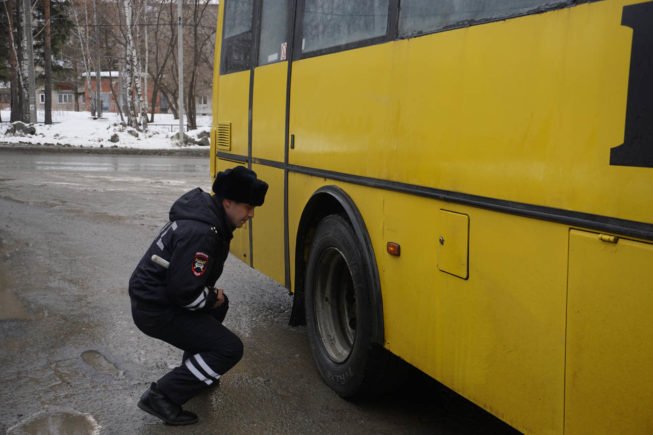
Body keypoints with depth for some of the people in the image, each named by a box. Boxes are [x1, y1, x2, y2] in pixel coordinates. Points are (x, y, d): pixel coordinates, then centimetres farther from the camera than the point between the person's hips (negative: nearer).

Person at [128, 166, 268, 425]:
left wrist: (212, 293, 5)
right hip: (155, 309, -10)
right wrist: (212, 297, -9)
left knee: (219, 304, 29)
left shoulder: (206, 212, 4)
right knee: (230, 349, -10)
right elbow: (184, 292, -28)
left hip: (153, 293, 10)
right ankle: (162, 396, -9)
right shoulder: (200, 233, -28)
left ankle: (194, 372, 31)